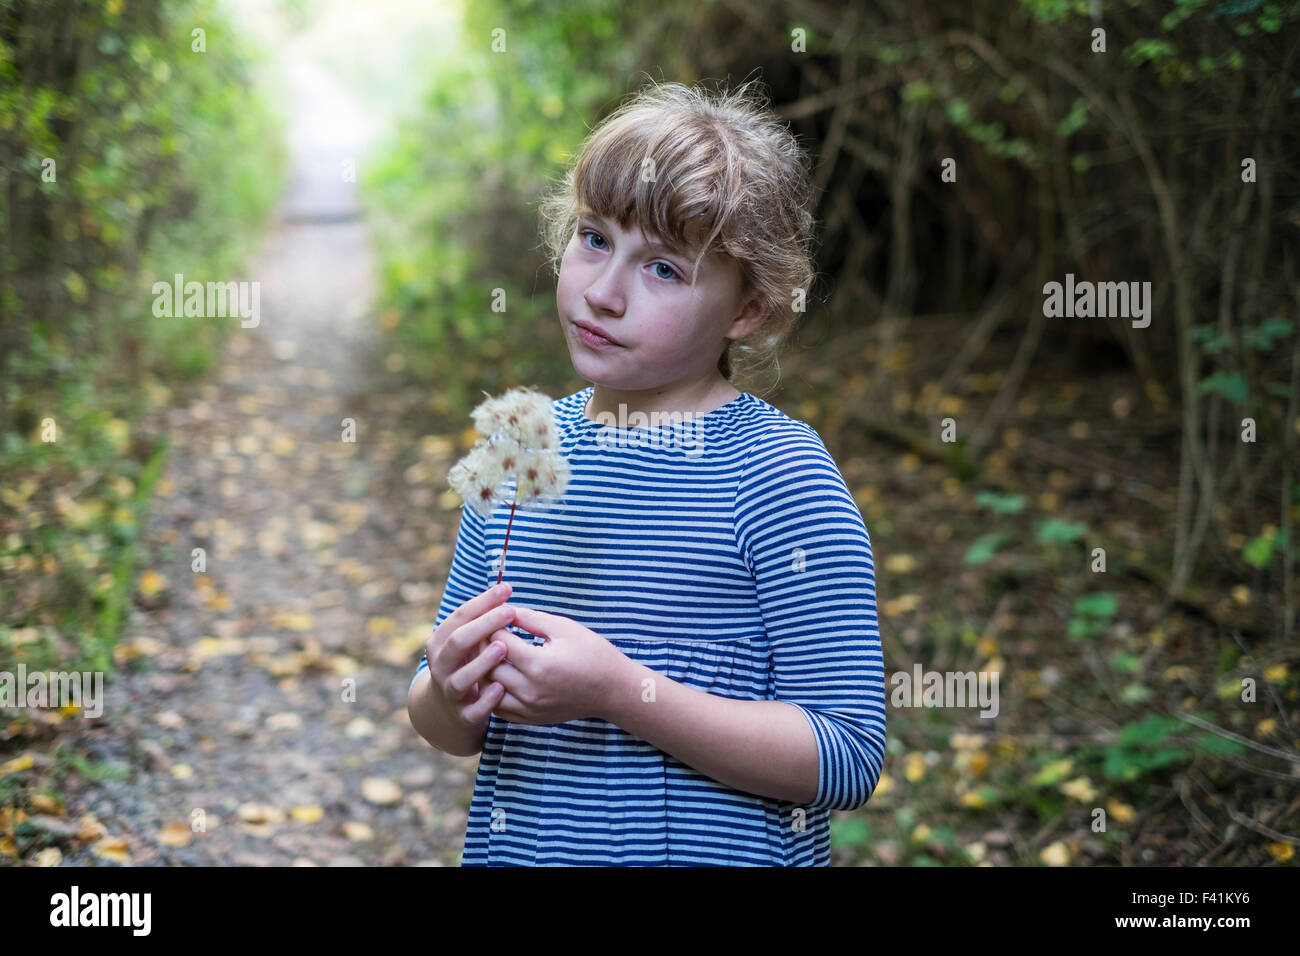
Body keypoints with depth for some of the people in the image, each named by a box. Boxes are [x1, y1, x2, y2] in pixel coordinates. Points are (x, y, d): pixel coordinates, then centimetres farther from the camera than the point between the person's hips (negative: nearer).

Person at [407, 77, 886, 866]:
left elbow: (848, 758, -20)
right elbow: (450, 730, 7)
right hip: (512, 847, 4)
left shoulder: (777, 474, -17)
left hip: (715, 850, -4)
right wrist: (450, 697, -15)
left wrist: (619, 691, -26)